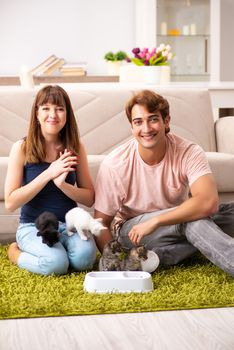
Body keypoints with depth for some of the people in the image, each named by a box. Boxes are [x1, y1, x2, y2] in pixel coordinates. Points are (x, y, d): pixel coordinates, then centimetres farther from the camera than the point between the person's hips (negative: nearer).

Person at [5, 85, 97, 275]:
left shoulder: (76, 148, 2)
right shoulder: (22, 148, -7)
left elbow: (89, 198, 2)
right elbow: (10, 203, -11)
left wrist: (62, 184, -19)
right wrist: (48, 174, -19)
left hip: (69, 224, 2)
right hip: (33, 226, -2)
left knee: (84, 257, -29)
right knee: (56, 263, -30)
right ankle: (16, 252, 2)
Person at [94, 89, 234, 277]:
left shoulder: (189, 153, -18)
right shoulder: (115, 164, -18)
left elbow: (208, 202, -36)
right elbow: (101, 223, -11)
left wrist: (155, 221, -38)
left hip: (179, 226, 3)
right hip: (133, 232, -3)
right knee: (193, 219, -32)